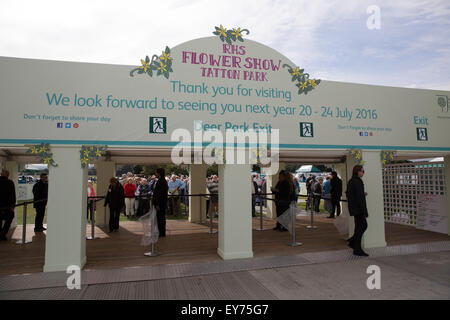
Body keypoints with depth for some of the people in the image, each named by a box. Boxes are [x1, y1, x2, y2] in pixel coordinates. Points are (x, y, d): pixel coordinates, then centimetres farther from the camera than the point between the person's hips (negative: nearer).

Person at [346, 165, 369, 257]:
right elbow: (360, 197, -21)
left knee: (364, 225, 18)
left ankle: (352, 242, 22)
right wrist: (365, 211, -19)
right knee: (360, 227, -1)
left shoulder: (351, 181, 12)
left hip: (353, 207, 10)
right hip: (358, 208, -10)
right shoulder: (357, 181, -17)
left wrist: (362, 194, 15)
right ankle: (357, 249, 8)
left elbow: (348, 194, 19)